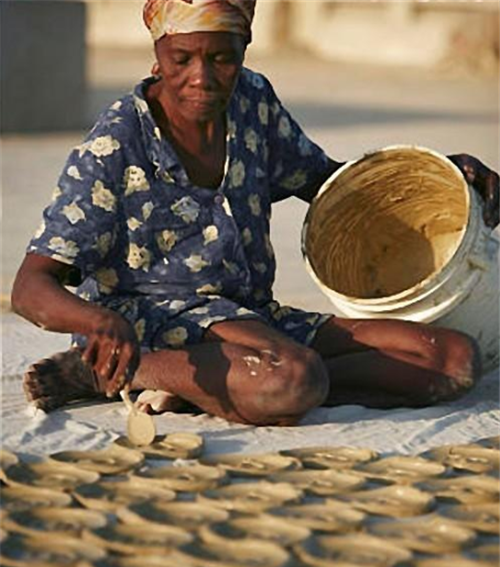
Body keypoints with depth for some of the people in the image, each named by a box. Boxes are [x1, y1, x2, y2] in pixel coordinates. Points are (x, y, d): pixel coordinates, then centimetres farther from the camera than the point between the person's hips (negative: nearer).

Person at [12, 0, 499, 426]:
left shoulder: (253, 101, 6)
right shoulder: (115, 148, -11)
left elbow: (322, 181, 24)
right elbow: (31, 287, -13)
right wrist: (102, 323, -36)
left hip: (256, 320, 8)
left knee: (455, 360, -12)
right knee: (294, 380, -39)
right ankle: (107, 371, -19)